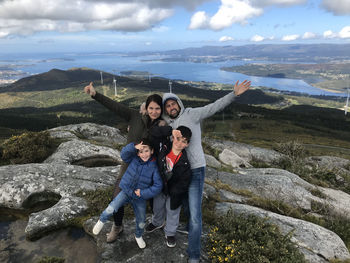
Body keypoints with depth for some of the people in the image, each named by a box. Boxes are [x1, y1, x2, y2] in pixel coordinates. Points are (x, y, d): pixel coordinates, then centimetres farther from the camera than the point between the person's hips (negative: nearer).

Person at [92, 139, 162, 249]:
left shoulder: (153, 166, -14)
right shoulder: (134, 159, -7)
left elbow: (158, 186, -15)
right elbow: (123, 154, -21)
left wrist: (142, 193, -18)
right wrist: (134, 147, -35)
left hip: (139, 198, 0)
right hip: (126, 191, 0)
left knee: (141, 222, 13)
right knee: (111, 209, -20)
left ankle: (138, 236, 47)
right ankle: (102, 221, 15)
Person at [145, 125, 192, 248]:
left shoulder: (184, 163, -29)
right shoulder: (166, 146, -21)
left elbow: (183, 182, -19)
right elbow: (153, 132, -22)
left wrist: (171, 193, -14)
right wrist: (171, 131, -32)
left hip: (173, 191, -4)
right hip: (160, 185, 4)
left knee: (172, 211, 17)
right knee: (157, 206, 27)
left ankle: (170, 233, 43)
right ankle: (157, 222, 57)